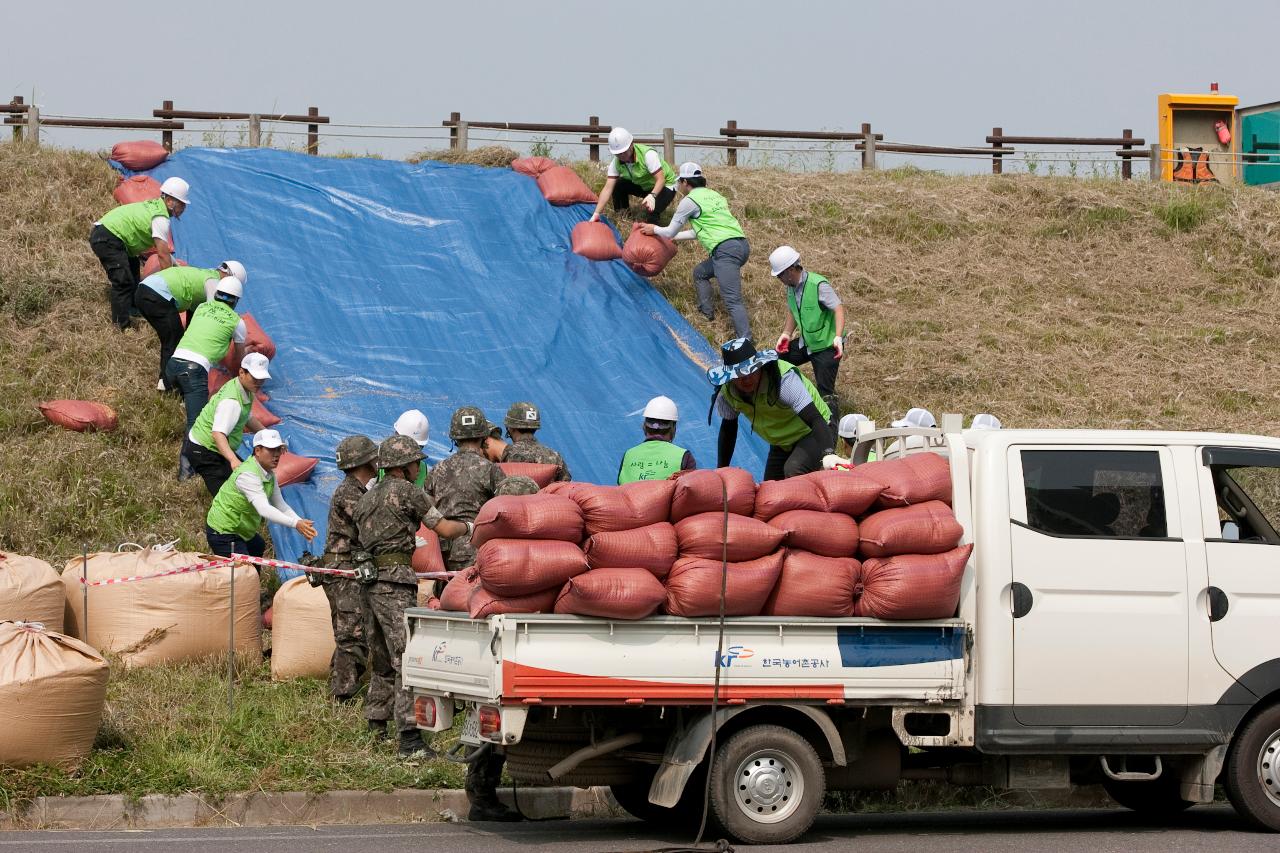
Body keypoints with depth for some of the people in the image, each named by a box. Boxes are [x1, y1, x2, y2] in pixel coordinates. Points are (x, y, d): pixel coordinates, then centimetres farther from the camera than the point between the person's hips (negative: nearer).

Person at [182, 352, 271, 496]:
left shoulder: (247, 391, 3)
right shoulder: (231, 401, -31)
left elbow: (248, 418, 23)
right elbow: (218, 433, -42)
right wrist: (233, 460, -56)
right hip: (203, 451, -11)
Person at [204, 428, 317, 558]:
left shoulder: (269, 474, 3)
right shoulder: (248, 474, -29)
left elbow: (280, 505, 2)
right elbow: (264, 509, -40)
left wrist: (301, 522, -16)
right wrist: (295, 524, -47)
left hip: (243, 530, 11)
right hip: (223, 533, -11)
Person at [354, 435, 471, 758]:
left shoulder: (365, 498, 20)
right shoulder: (406, 492, -5)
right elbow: (444, 529, -3)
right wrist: (469, 527, 16)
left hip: (368, 582, 9)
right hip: (395, 583, -9)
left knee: (381, 659, 17)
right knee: (406, 659, -12)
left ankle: (375, 726, 21)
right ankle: (410, 739, -19)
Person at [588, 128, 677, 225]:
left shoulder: (648, 154, -31)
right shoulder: (616, 162, -15)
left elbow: (660, 179, -33)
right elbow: (608, 188, -17)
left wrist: (652, 195, -52)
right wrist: (596, 213, -25)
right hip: (643, 187, 6)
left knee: (651, 214, -33)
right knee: (617, 185, -16)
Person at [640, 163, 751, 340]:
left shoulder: (689, 201, 0)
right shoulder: (714, 195, 25)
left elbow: (670, 232, 10)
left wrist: (654, 229, 30)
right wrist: (674, 237, 42)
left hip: (725, 250, -9)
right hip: (742, 244, 9)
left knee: (732, 300, -16)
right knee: (700, 272, 29)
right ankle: (706, 312, 29)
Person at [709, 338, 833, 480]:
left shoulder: (784, 378, -32)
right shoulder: (726, 391, -15)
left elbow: (815, 419, -41)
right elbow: (728, 429, 2)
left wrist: (828, 454, -57)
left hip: (811, 433, -6)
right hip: (781, 444, 6)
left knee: (793, 472, -31)